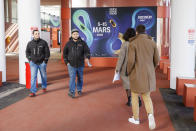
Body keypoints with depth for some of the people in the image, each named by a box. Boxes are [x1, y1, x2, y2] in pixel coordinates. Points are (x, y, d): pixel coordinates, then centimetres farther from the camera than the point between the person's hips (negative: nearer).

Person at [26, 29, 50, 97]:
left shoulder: (43, 42, -2)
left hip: (42, 63, 0)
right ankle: (33, 91, -4)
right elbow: (27, 52, 16)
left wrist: (46, 60, -6)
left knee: (43, 76, 13)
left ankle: (44, 87, 36)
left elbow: (47, 52, 0)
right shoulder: (30, 43, 4)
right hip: (33, 63, 1)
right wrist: (29, 59, 4)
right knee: (33, 77, -6)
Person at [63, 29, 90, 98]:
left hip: (80, 64, 2)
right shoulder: (68, 43, 1)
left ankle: (79, 90, 32)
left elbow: (87, 51, -8)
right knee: (72, 78, -9)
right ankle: (71, 92, -5)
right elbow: (65, 53, 8)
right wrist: (66, 62, -1)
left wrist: (87, 57, -28)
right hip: (71, 65, -1)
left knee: (80, 78, 14)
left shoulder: (82, 43, 0)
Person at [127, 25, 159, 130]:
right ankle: (150, 115, -12)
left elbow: (131, 60, -17)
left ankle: (136, 118, 26)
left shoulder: (133, 43, -10)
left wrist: (129, 72, 2)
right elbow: (156, 60, 4)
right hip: (148, 74, 4)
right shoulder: (152, 42, 3)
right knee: (146, 97, 15)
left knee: (134, 96, 16)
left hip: (137, 74, -3)